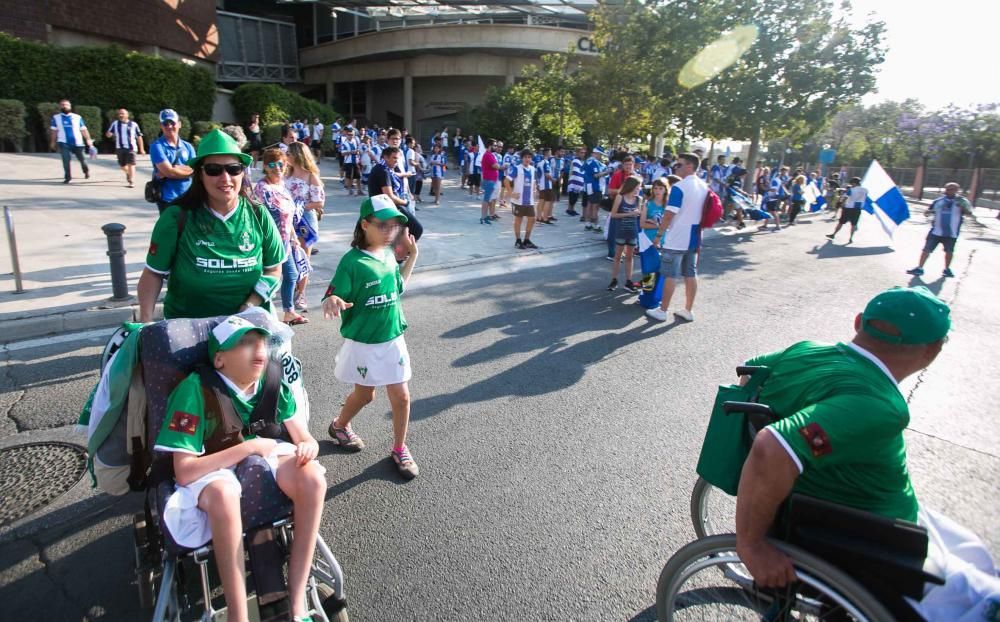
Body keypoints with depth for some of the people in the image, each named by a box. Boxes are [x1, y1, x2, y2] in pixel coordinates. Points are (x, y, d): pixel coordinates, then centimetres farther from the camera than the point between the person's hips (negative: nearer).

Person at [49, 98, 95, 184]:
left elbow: (83, 129, 7)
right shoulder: (56, 117, 8)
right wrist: (53, 142, 11)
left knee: (81, 159, 6)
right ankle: (67, 177, -1)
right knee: (66, 160, -11)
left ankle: (86, 171, 36)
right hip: (63, 143, 0)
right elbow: (54, 131, 12)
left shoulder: (77, 117, 7)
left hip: (77, 142, 0)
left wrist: (88, 139, -3)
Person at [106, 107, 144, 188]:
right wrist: (109, 134, -18)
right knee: (122, 166, 10)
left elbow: (139, 137, 6)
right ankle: (128, 173, 41)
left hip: (131, 148, -3)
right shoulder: (115, 123, 5)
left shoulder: (133, 124, 0)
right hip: (119, 148, 3)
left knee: (131, 164, -12)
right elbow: (108, 135, 7)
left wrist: (141, 149, 4)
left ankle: (131, 181, -7)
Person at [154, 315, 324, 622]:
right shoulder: (196, 389, -24)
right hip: (208, 472, -4)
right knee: (224, 493, -40)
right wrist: (249, 447, -28)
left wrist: (307, 447, -28)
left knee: (312, 477, -28)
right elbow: (184, 472, -25)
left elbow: (306, 439, -3)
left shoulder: (273, 383, -11)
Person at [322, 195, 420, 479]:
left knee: (401, 396, 6)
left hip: (393, 339, 5)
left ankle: (399, 449, 27)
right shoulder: (352, 262, -21)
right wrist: (332, 303, -43)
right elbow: (333, 298, -20)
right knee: (365, 394, 15)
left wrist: (412, 256, 5)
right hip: (363, 343, -5)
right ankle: (339, 426, 47)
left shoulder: (389, 255, -2)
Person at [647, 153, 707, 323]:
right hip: (694, 238, 7)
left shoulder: (679, 187, -17)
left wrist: (659, 234, -10)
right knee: (691, 275, 12)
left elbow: (669, 214, -19)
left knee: (670, 275, 1)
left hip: (676, 239, -7)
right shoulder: (704, 187, 8)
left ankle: (662, 311, 9)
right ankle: (688, 310, 20)